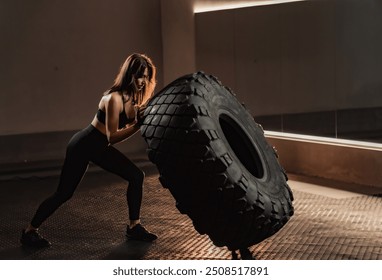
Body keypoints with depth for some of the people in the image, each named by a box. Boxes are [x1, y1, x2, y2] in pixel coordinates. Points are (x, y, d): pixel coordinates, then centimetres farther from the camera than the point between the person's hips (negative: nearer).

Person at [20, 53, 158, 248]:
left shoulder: (132, 97, 0)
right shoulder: (114, 98, -26)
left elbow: (127, 126, 2)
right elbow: (112, 137, -26)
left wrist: (142, 119, -15)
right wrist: (138, 124, -32)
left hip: (100, 147, 9)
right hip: (83, 146, -9)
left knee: (136, 176, 1)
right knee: (64, 193, -3)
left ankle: (134, 227, 10)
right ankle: (29, 231, 13)